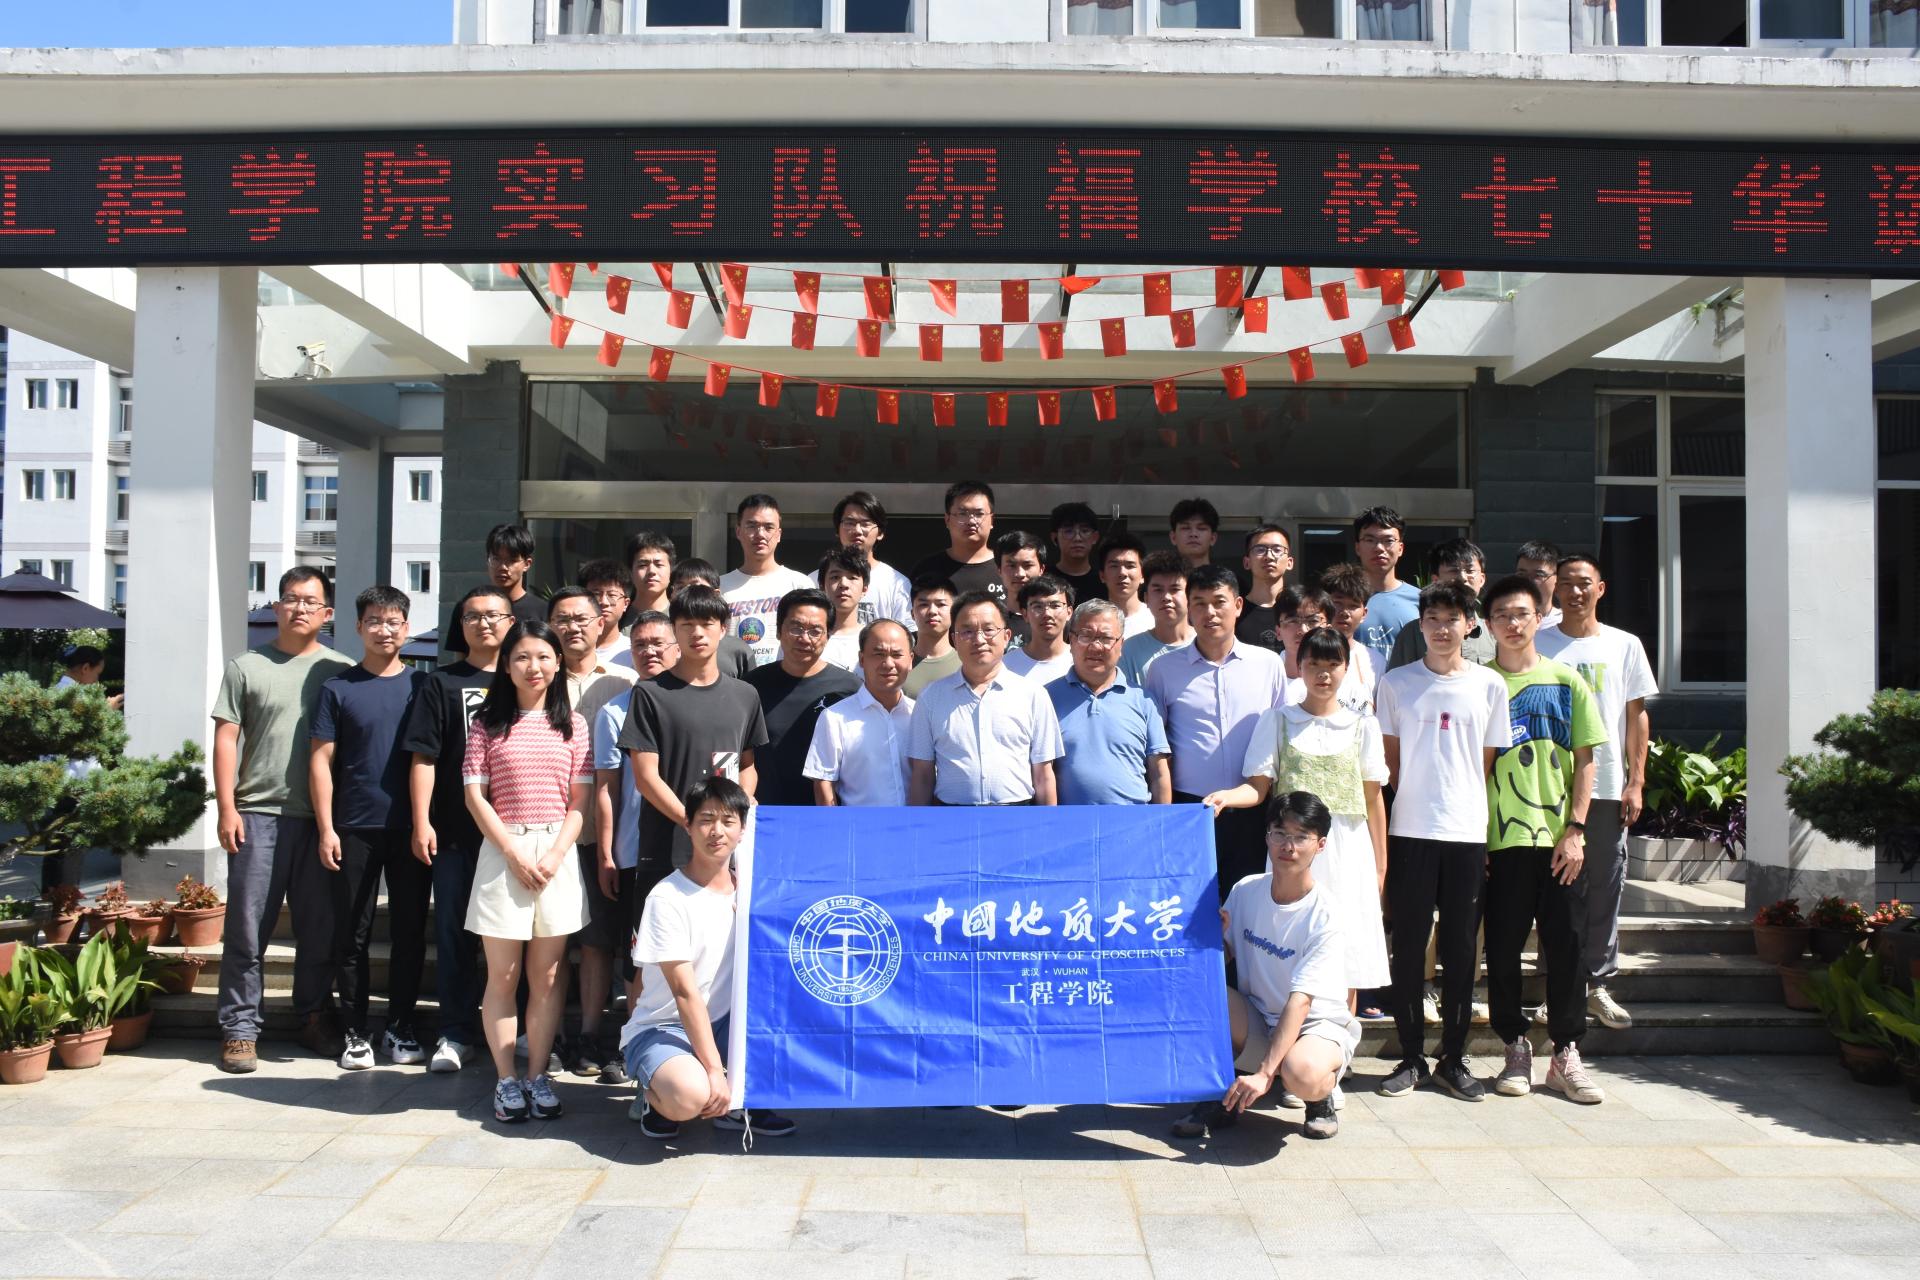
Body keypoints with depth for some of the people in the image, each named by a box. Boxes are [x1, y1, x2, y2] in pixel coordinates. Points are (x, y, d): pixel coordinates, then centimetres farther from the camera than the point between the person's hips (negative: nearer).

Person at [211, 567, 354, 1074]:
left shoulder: (340, 671, 7)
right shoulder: (247, 667, 5)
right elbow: (226, 739, 3)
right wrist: (227, 808, -5)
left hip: (322, 819, 1)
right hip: (258, 815, -1)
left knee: (320, 928, 8)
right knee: (247, 927, 2)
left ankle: (315, 1018, 21)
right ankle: (240, 1028, 11)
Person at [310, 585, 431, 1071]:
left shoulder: (421, 685, 6)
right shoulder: (338, 689, 3)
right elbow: (321, 761, 2)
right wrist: (326, 827, -5)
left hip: (410, 829, 1)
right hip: (354, 829, -1)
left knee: (409, 931, 6)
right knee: (353, 934, 5)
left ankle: (400, 1028, 18)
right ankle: (356, 1032, 16)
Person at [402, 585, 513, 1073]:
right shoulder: (442, 684, 6)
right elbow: (423, 758, 1)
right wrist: (422, 822, -7)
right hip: (456, 831, -1)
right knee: (454, 930, 3)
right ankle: (455, 1033, 12)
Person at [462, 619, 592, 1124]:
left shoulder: (572, 724, 8)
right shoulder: (487, 723, 5)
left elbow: (579, 800, 4)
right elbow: (475, 796, 0)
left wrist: (555, 855, -8)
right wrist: (514, 851, -8)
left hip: (558, 853, 1)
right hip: (503, 851, -1)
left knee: (547, 976, 4)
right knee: (503, 976, 2)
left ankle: (539, 1076, 12)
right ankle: (506, 1081, 10)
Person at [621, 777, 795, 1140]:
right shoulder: (668, 898, -17)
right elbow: (685, 992, -20)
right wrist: (714, 1070, -24)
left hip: (722, 1023, 6)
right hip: (661, 1028, -6)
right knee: (689, 1097, -36)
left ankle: (735, 1104, 2)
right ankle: (655, 1095, 2)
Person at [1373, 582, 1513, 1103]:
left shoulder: (1490, 685, 6)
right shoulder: (1396, 683, 4)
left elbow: (1488, 762, 10)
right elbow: (1389, 759, 8)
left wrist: (1465, 803, 4)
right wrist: (1415, 799, 3)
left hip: (1468, 831, 1)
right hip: (1409, 831, -1)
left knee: (1461, 947, 5)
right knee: (1408, 944, 2)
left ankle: (1454, 1059, 16)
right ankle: (1411, 1057, 13)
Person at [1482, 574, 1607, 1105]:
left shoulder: (1567, 680, 7)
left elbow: (1584, 761, 6)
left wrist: (1575, 829, -3)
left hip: (1560, 839, 1)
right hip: (1501, 838, -1)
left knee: (1565, 946, 4)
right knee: (1503, 948, 2)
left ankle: (1566, 1055, 14)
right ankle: (1516, 1051, 16)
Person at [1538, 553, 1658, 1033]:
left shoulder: (1625, 646, 9)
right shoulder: (1537, 644, 4)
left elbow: (1637, 716, 8)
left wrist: (1636, 782, 0)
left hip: (1608, 786, 1)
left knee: (1606, 888, 5)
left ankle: (1597, 984, 15)